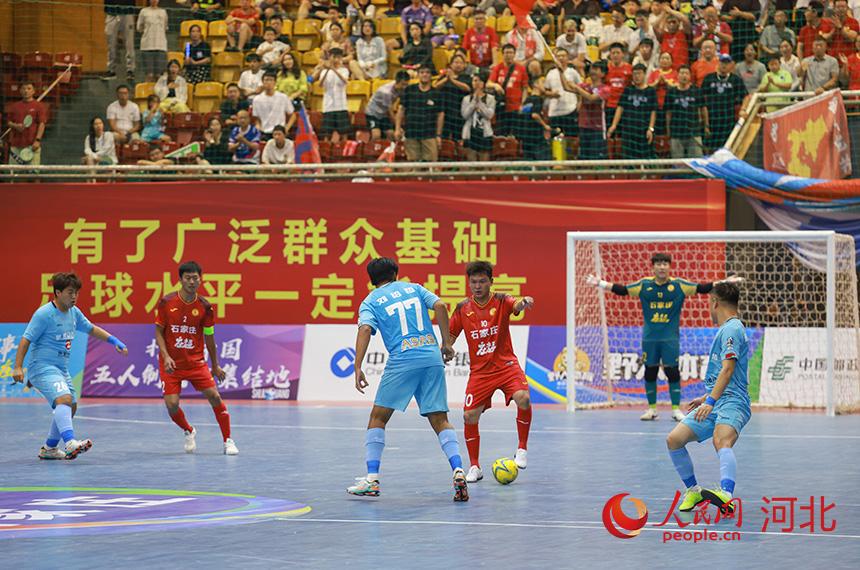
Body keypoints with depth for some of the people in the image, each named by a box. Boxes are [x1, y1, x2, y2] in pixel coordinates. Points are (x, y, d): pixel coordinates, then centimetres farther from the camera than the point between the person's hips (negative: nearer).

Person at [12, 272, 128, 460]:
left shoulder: (74, 312, 9)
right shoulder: (44, 314, -15)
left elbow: (91, 329, 24)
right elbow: (26, 340, -16)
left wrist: (114, 341, 15)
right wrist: (18, 367, -23)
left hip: (61, 369, 9)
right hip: (42, 367, -9)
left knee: (70, 407, 15)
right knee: (64, 398, -29)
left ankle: (49, 448, 29)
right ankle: (70, 443, -45)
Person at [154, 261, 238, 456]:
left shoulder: (205, 307, -4)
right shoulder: (166, 303, -7)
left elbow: (209, 337, 7)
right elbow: (159, 332, 0)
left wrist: (215, 366, 13)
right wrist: (166, 357, -15)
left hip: (196, 362, 1)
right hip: (171, 363, -1)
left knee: (214, 396, -10)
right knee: (171, 405, -10)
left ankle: (228, 441, 3)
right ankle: (189, 432, 22)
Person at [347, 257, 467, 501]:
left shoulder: (370, 302, 11)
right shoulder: (413, 288, 19)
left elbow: (365, 329, -7)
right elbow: (440, 306, 4)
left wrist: (358, 367, -12)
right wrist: (446, 343, 9)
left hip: (402, 361, -3)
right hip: (432, 357, 3)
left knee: (378, 417, 10)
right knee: (440, 420, 6)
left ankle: (372, 480, 2)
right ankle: (458, 471, -14)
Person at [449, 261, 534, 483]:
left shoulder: (501, 302, -5)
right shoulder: (463, 309, 2)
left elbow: (516, 306, -28)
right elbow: (450, 336, 12)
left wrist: (523, 302, -51)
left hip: (506, 365, -2)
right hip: (479, 371, 2)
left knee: (523, 398, -28)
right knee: (469, 416, -8)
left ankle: (522, 449, -7)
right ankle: (474, 467, 11)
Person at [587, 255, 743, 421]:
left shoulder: (679, 285, -2)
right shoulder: (644, 285, 2)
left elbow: (702, 288, -2)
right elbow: (622, 290, 5)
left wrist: (725, 282, -9)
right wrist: (600, 283, -1)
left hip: (670, 338, -2)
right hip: (649, 337, 2)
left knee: (672, 372, -3)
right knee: (650, 372, 6)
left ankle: (676, 409, 5)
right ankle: (651, 409, 17)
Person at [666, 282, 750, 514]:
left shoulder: (732, 328, -7)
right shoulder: (727, 329, 25)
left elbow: (728, 369, -19)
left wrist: (710, 401, -27)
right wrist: (706, 397, 45)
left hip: (732, 402, -10)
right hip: (714, 404, 10)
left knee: (722, 442, -36)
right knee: (674, 440, -1)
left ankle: (726, 495, -58)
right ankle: (693, 490, 13)